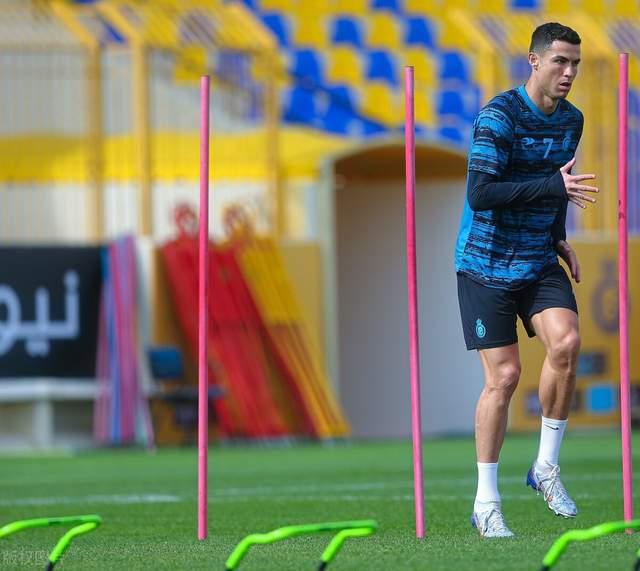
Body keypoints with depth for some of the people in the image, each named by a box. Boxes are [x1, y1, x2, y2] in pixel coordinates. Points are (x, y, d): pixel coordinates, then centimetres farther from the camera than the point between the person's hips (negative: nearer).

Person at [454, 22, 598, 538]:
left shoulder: (571, 120, 7)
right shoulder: (499, 116, -16)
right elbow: (480, 195, -26)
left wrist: (559, 239, 9)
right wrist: (555, 187, -29)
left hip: (539, 263, 5)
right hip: (487, 264, -5)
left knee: (566, 342, -20)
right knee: (504, 376, -7)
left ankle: (547, 467, -3)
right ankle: (486, 503, 6)